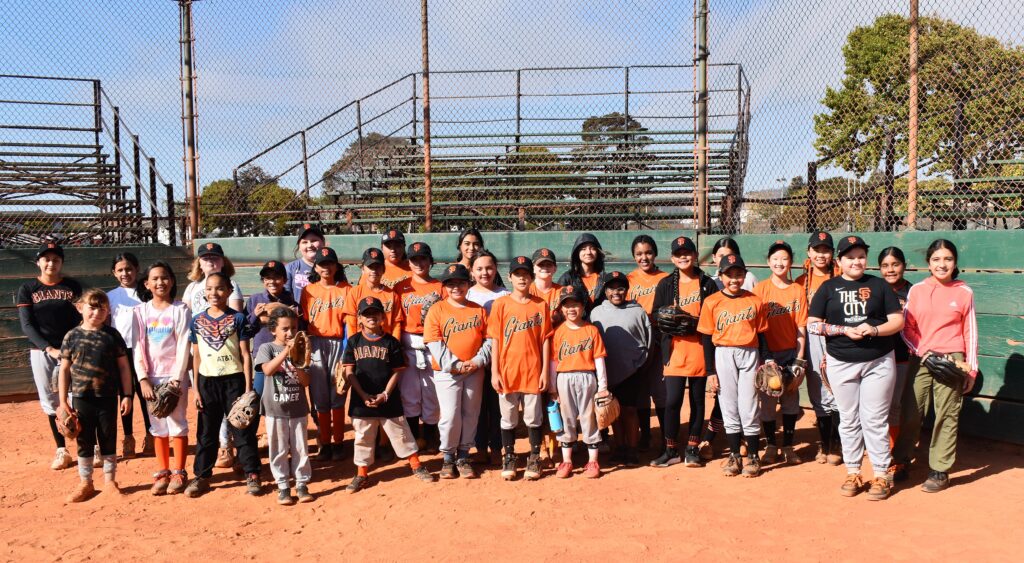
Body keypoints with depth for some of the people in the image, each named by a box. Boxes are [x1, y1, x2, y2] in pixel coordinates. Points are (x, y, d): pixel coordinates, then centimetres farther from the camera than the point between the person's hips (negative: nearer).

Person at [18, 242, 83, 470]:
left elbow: (82, 320, 3)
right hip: (41, 352, 1)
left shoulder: (73, 286, 4)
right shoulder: (27, 289, 4)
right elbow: (27, 326, -2)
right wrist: (50, 349, -15)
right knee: (50, 402, 6)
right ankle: (62, 450, 15)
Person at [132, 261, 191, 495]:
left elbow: (183, 346, -7)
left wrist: (177, 378, -13)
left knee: (177, 423, 1)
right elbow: (137, 347, 1)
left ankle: (179, 473, 11)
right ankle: (162, 472, 17)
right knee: (158, 425, 8)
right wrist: (143, 378, -8)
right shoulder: (140, 311, 4)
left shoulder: (180, 309, -3)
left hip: (175, 375, -2)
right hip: (151, 377, 2)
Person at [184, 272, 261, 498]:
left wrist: (248, 387, -7)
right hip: (207, 381, 3)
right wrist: (196, 389, 5)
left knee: (241, 429, 3)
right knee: (206, 431, 11)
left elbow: (245, 355, -3)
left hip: (234, 379, -3)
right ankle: (202, 476, 22)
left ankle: (252, 475, 11)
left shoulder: (238, 318, -3)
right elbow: (196, 356, 8)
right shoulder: (197, 320, 4)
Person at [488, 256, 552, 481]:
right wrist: (494, 372, -6)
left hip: (533, 371, 0)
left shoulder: (540, 305, 2)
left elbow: (545, 340, 3)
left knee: (533, 417, 8)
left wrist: (545, 371, -1)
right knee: (508, 418, 10)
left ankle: (534, 459, 23)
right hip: (507, 371, 0)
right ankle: (509, 458, 25)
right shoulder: (500, 304, -1)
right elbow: (495, 340, -1)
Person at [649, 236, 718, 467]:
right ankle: (671, 451, 10)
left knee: (697, 400, 8)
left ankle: (692, 449, 21)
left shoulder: (708, 284, 5)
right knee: (672, 402, -4)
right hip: (674, 351, 0)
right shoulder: (665, 285, 7)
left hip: (700, 350, 0)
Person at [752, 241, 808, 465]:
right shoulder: (760, 288, -2)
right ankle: (771, 445, 18)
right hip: (767, 353, -1)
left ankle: (788, 446, 20)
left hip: (791, 353, 1)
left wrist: (799, 360, -5)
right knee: (767, 400, 4)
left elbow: (801, 327, 0)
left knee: (791, 400, 7)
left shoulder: (798, 290, 2)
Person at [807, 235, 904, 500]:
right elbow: (812, 324, -2)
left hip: (878, 362, -1)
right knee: (849, 420, 9)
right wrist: (845, 330, -14)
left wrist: (874, 330, -16)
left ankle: (881, 475, 12)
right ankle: (853, 473, 19)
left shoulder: (879, 285, 5)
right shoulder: (829, 288, 3)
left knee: (875, 419, 1)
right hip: (841, 364, 1)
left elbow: (898, 320, 2)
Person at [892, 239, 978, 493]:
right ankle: (901, 462, 19)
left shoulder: (964, 292, 2)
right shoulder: (917, 290, 4)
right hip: (919, 359, 1)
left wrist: (971, 369, 4)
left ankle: (939, 471, 13)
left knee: (947, 415, 2)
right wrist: (921, 351, -9)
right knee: (910, 413, 5)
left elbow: (970, 332, 5)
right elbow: (906, 327, 5)